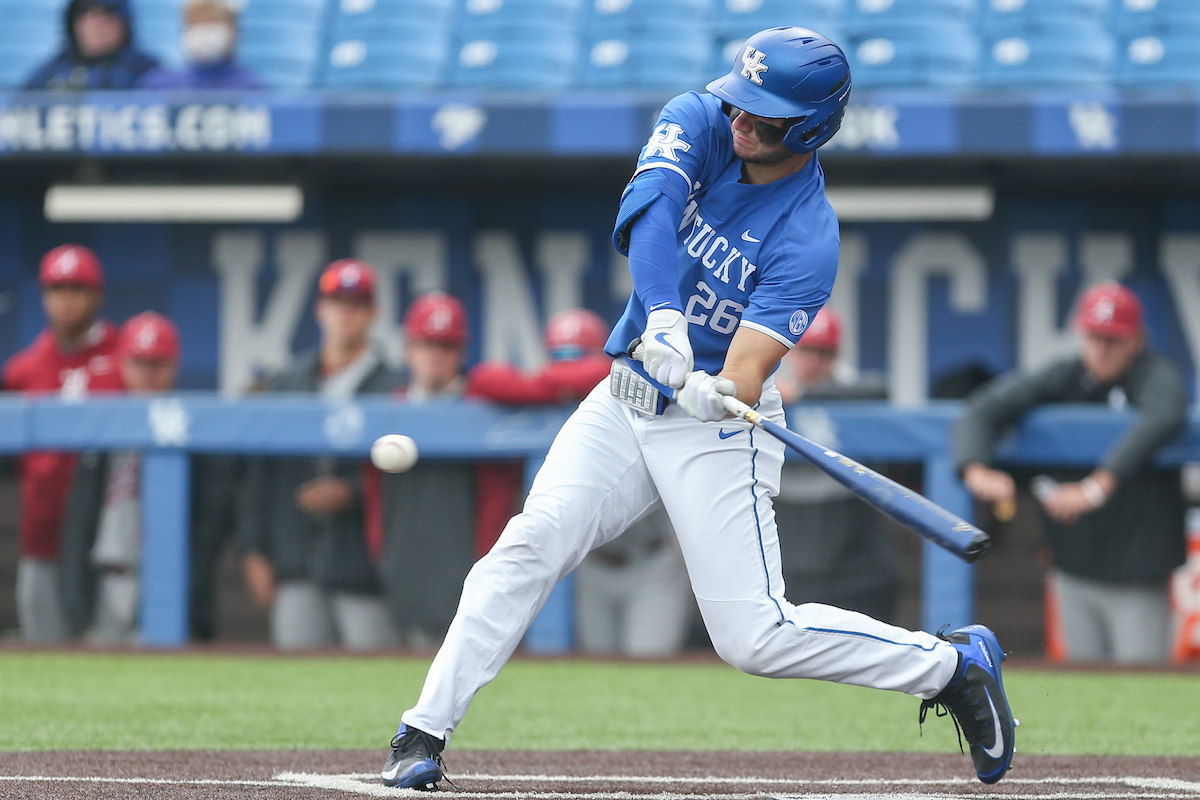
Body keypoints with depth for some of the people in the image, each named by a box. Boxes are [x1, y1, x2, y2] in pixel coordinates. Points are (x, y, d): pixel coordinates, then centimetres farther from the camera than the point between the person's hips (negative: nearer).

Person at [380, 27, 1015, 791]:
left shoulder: (807, 241, -21)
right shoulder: (699, 123, -9)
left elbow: (746, 376, -28)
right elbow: (648, 207, -29)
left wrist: (721, 396, -51)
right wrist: (663, 316, -45)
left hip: (717, 426, -4)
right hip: (627, 399, 4)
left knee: (756, 636, -9)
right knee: (536, 538, -16)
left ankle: (954, 665, 9)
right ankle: (425, 732, -14)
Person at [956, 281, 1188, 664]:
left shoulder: (1156, 374, -11)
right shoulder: (1064, 378, 1)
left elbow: (1163, 417, -35)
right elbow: (982, 411, -3)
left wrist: (1098, 487, -42)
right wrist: (976, 471, -25)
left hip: (1137, 574, -5)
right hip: (1074, 570, 5)